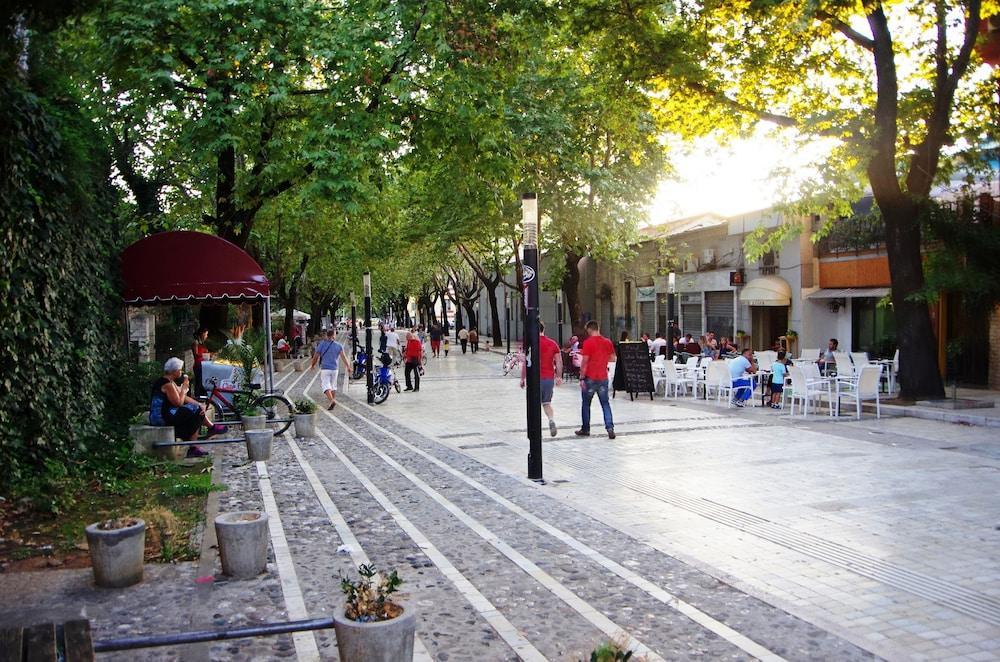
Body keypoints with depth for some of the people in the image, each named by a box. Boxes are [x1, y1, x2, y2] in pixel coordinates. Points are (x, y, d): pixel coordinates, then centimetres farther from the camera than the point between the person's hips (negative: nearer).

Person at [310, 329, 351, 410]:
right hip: (334, 369, 2)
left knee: (326, 386, -6)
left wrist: (312, 365, 18)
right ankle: (333, 400, 24)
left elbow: (316, 356, 1)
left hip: (324, 369, -2)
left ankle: (332, 400, -26)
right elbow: (343, 356, -10)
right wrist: (348, 366, -13)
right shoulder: (338, 345, 1)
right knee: (333, 386, 19)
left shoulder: (321, 344, -2)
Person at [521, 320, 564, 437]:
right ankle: (552, 421, -8)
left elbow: (525, 363, -9)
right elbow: (559, 363, 4)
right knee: (546, 403, 16)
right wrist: (559, 377, 14)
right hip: (549, 378, 3)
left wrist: (522, 379, -1)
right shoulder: (553, 343, 4)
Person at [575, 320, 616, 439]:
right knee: (605, 404, 8)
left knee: (586, 404, 10)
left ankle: (585, 429, 16)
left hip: (590, 377, -4)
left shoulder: (588, 342, -11)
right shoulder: (607, 342, 3)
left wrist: (582, 378, -10)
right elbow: (612, 358, 12)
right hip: (603, 377, 4)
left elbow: (584, 361, -13)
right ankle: (610, 427, -6)